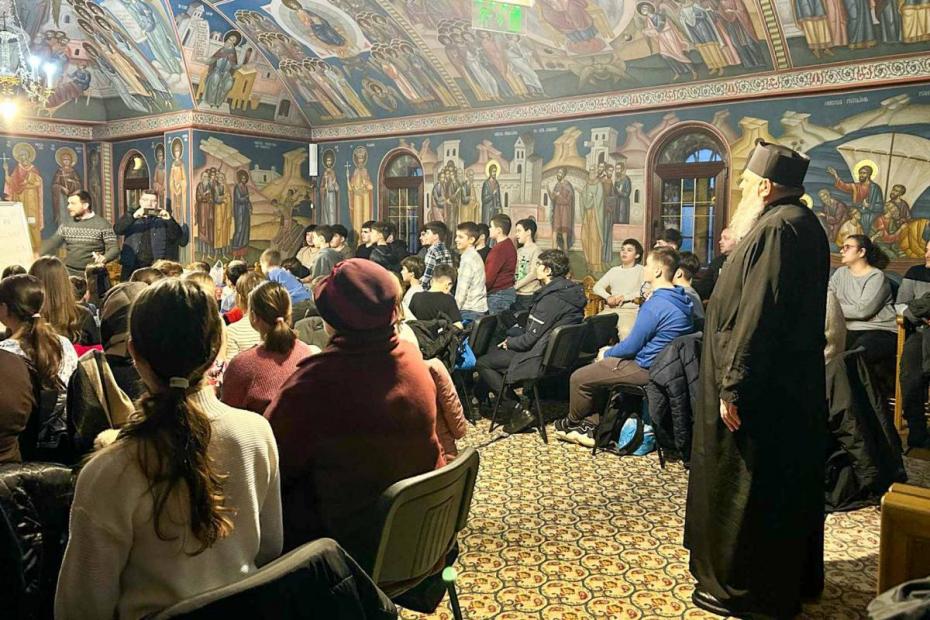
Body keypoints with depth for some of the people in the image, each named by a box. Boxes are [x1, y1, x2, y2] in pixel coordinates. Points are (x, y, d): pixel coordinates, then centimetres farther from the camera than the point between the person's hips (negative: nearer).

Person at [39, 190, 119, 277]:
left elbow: (114, 248, -8)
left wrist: (104, 258, -28)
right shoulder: (66, 225, 12)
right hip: (69, 274, 4)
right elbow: (53, 242, 14)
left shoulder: (103, 225, -3)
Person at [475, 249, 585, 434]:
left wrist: (509, 343, 0)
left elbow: (530, 339, -20)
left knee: (483, 363, -4)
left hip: (544, 359, -10)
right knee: (493, 352, 23)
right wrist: (511, 339, 10)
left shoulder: (551, 299, -22)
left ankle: (519, 411, -6)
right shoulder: (571, 291, 7)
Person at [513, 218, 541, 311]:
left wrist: (515, 286, -13)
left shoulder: (535, 250, -6)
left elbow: (533, 274, -13)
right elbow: (515, 273, 13)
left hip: (530, 295, -6)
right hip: (516, 294, 6)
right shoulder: (518, 251, 15)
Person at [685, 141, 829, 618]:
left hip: (762, 390, -11)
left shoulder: (776, 229, -20)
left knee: (746, 487, 2)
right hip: (792, 386, 11)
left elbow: (758, 316, -27)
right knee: (786, 483, 20)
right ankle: (791, 575, 36)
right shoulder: (800, 223, 13)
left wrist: (733, 385, -25)